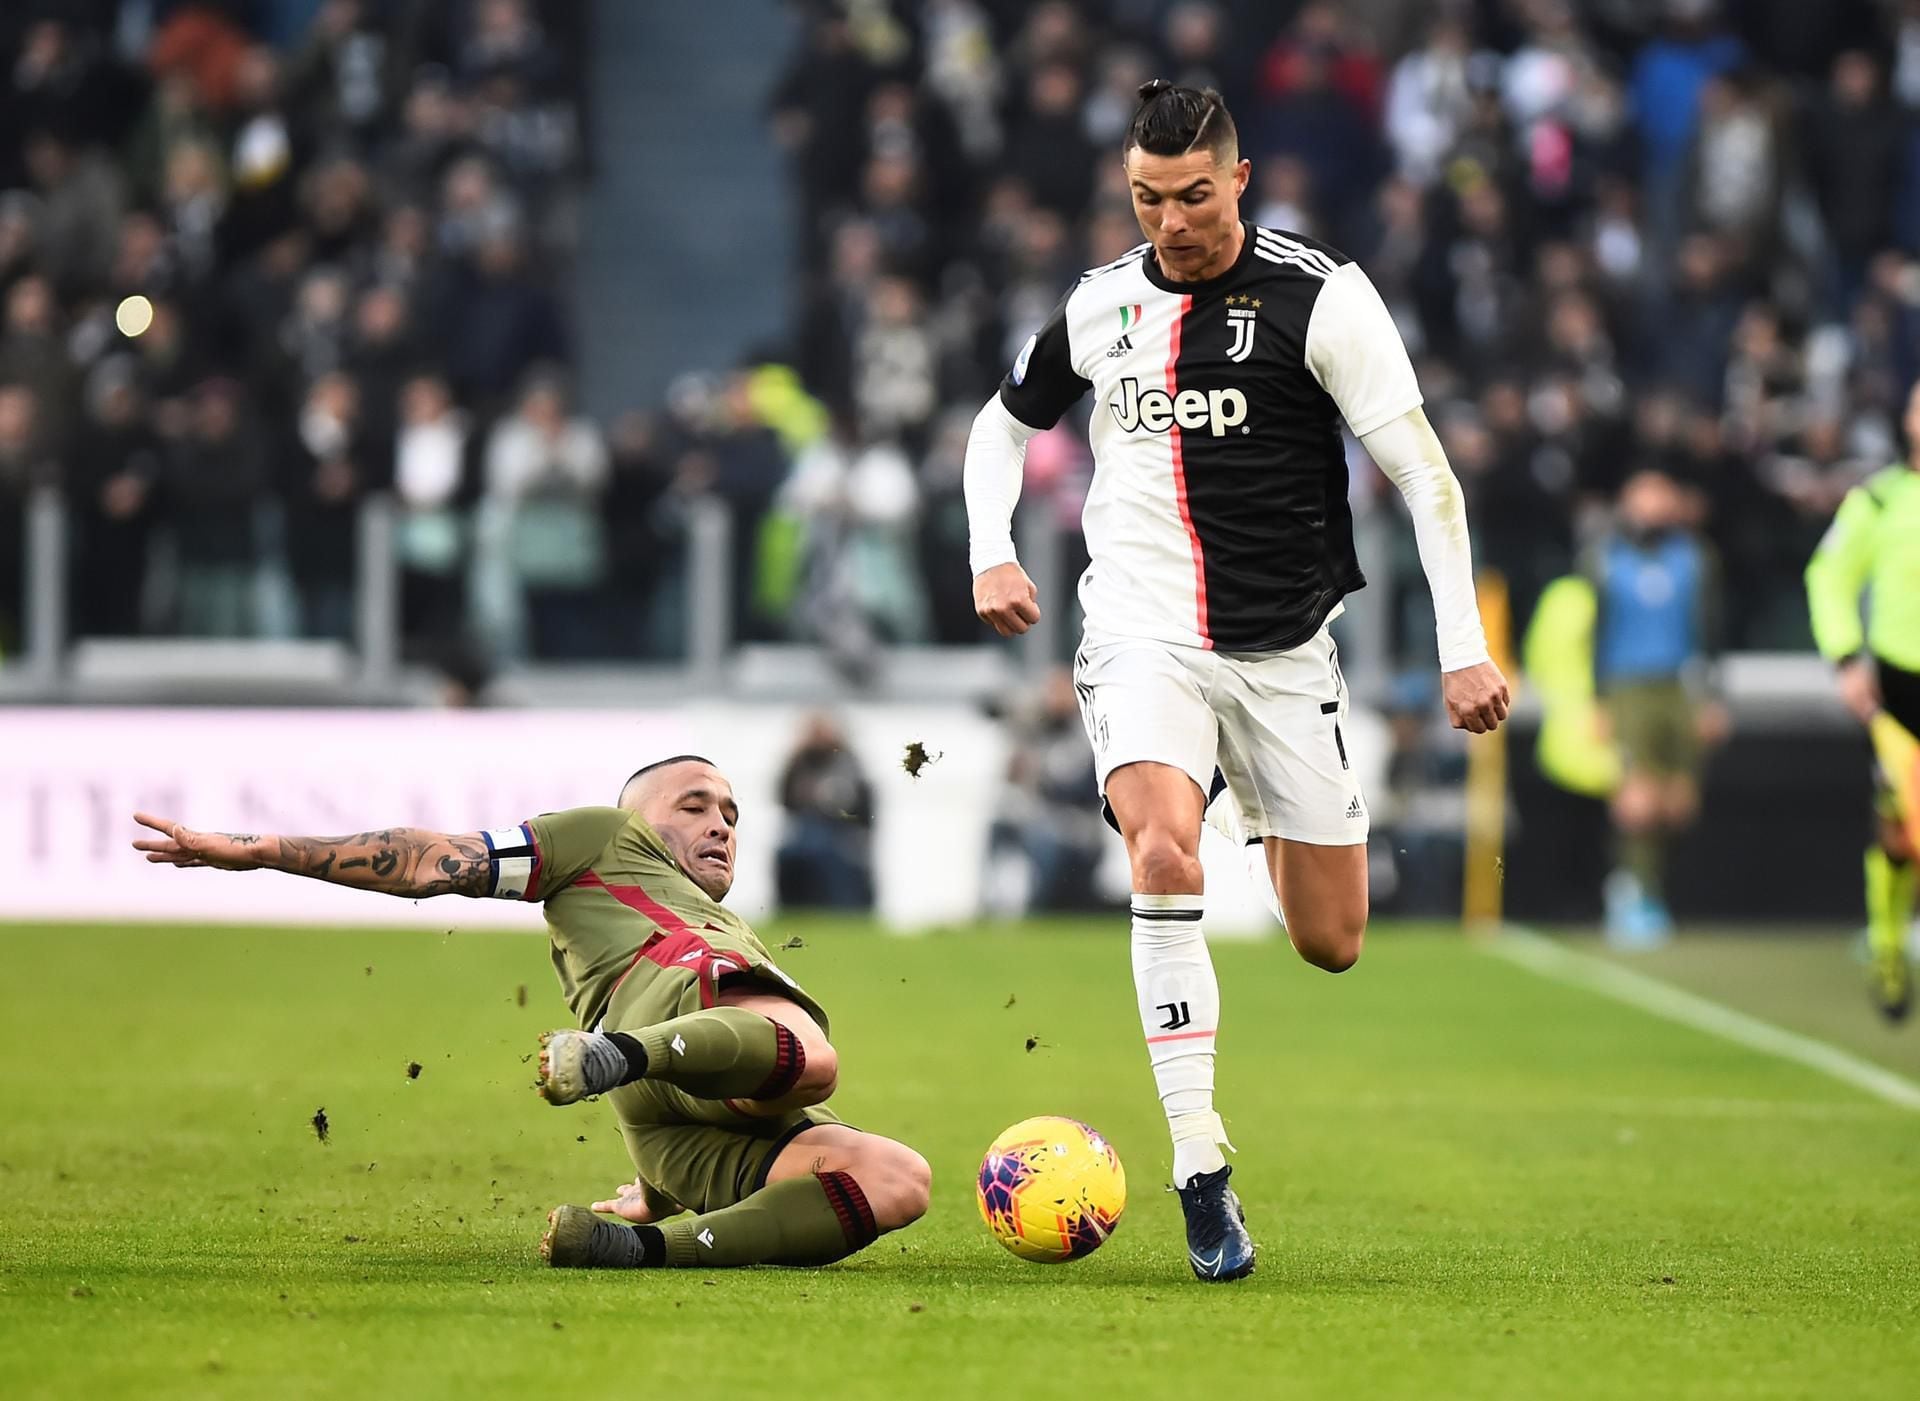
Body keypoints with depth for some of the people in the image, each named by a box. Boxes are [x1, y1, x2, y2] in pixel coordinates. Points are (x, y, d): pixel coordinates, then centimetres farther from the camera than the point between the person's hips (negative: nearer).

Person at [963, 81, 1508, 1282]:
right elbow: (1005, 421, 23)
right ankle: (1201, 1167, -29)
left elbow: (1424, 472, -6)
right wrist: (990, 553, 5)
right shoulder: (1103, 304, 3)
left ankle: (1285, 833, 45)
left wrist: (1464, 648, -12)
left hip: (1287, 651, 0)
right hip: (1145, 636, 1)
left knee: (1331, 945, 5)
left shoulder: (1320, 295, -7)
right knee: (1163, 850, -29)